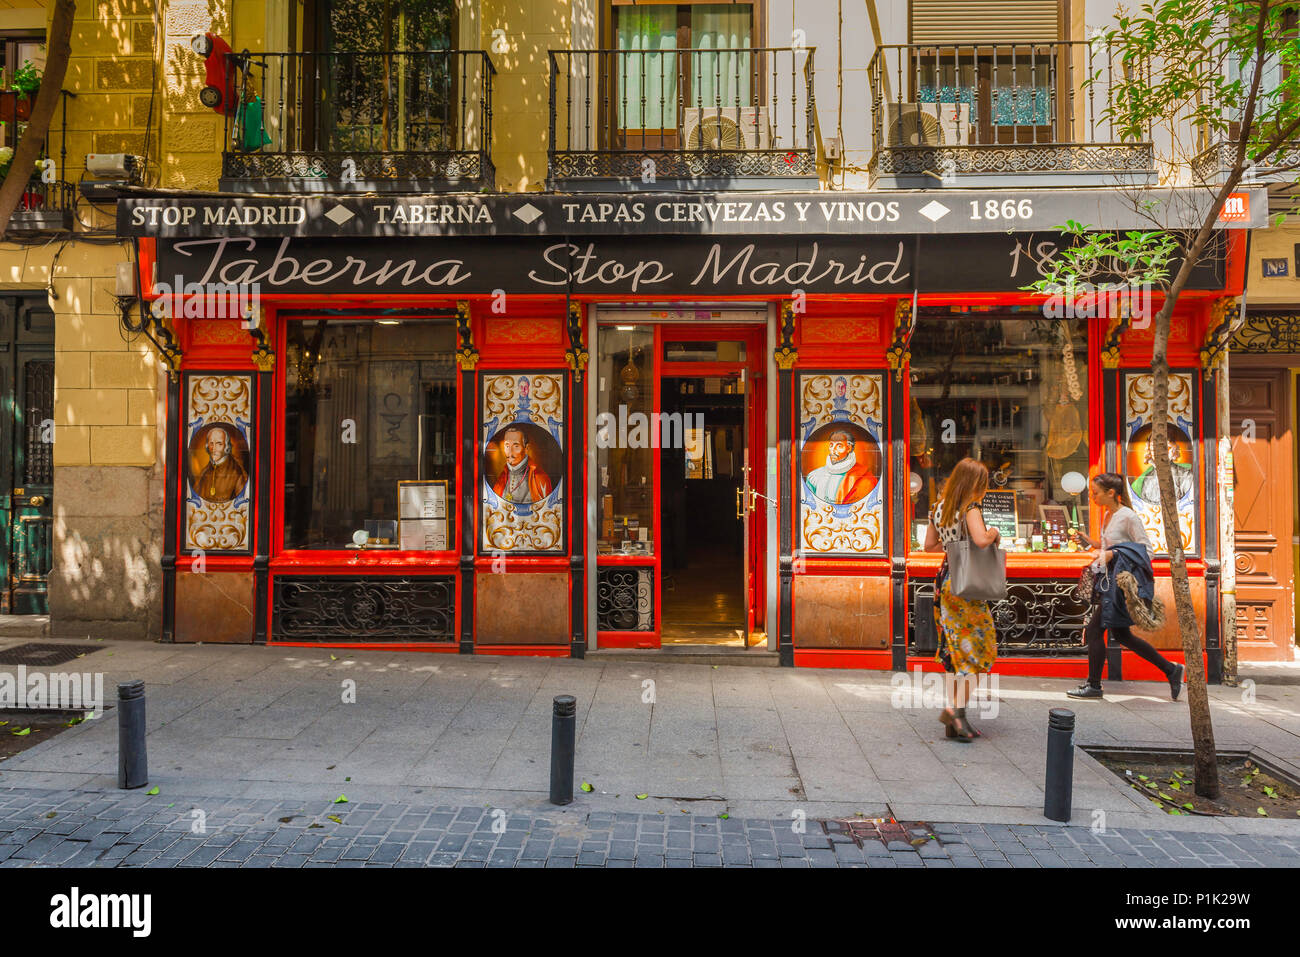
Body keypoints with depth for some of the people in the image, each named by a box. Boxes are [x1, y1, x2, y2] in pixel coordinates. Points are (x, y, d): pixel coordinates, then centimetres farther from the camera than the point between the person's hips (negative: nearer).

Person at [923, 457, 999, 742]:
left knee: (956, 652, 13)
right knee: (978, 650, 1)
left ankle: (954, 722, 14)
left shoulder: (939, 508, 10)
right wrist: (994, 532, -9)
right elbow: (981, 540, -28)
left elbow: (929, 545, 18)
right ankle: (956, 708, -12)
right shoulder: (970, 509, -12)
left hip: (944, 582, 8)